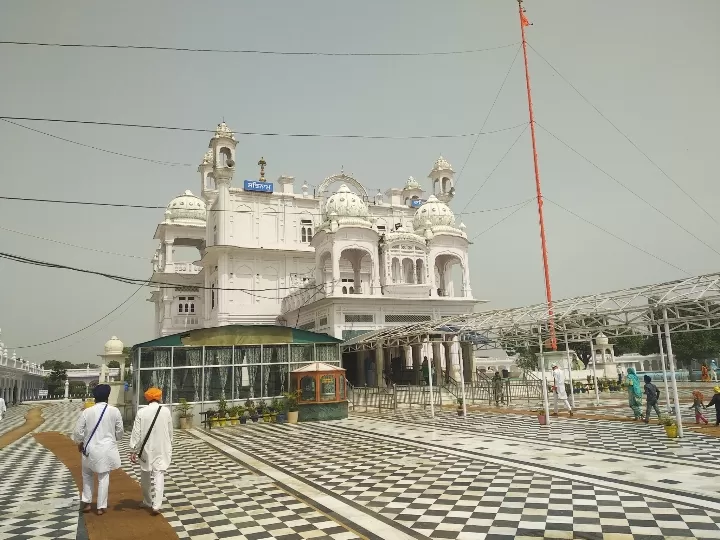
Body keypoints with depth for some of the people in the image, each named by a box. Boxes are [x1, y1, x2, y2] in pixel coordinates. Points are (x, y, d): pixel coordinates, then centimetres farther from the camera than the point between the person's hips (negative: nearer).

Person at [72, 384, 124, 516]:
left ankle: (87, 502, 23)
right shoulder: (114, 411, -9)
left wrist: (79, 443, 16)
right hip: (107, 449, 0)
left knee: (87, 474, 23)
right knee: (104, 477, 10)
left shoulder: (87, 412, -9)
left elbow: (78, 431, -4)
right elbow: (119, 431, 1)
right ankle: (101, 506, 14)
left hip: (90, 449, 0)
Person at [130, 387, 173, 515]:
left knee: (145, 475, 18)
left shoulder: (141, 412, -8)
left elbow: (136, 433, -8)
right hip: (161, 448, -1)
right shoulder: (166, 411, -6)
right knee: (159, 474, 0)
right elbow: (170, 431, 3)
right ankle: (156, 505, -10)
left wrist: (133, 450, -2)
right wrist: (169, 447, 16)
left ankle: (147, 502, 31)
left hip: (146, 448, 1)